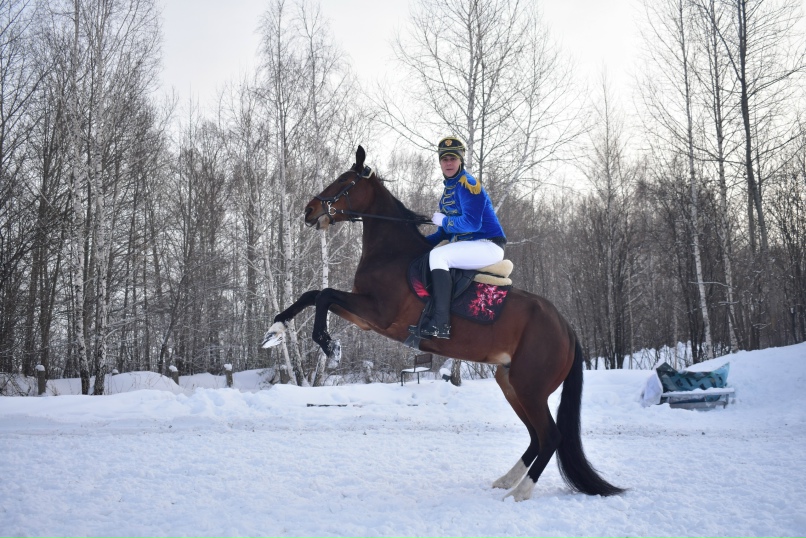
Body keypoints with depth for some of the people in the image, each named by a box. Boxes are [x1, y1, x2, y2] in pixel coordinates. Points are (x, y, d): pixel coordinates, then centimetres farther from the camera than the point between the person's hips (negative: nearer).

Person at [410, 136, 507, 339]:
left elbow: (471, 223, -24)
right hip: (468, 246, 10)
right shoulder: (449, 189, 16)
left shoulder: (467, 184, -12)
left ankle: (441, 323, -33)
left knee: (438, 255, -27)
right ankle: (428, 316, -2)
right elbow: (447, 231, 19)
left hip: (488, 245, -10)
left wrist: (444, 220, -10)